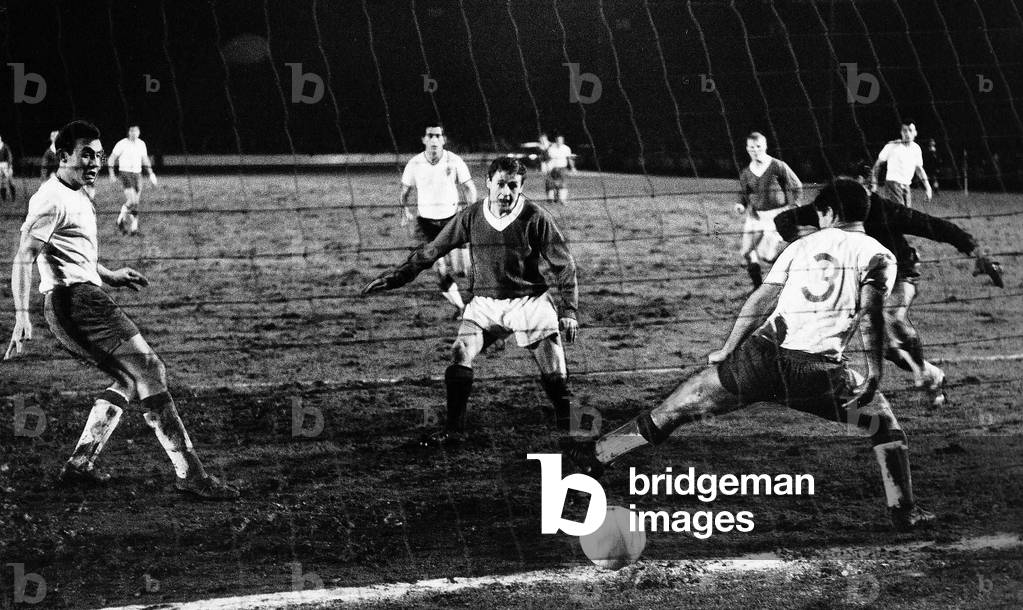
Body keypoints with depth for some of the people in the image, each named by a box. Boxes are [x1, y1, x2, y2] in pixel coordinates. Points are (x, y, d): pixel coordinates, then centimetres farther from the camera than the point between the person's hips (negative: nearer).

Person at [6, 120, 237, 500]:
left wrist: (109, 276, 24)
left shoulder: (80, 194, 21)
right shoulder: (52, 199, -11)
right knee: (150, 371, -13)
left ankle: (80, 465, 14)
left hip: (85, 297, 11)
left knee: (128, 381, 14)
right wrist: (22, 317, -24)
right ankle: (189, 474, -15)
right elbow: (23, 259, -16)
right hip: (75, 300, -11)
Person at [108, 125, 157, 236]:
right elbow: (111, 159, 0)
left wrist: (151, 174, 16)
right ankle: (121, 218, 4)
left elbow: (145, 160, 22)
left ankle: (133, 228, 7)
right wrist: (112, 174, -4)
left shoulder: (141, 144, 9)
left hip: (137, 174, 5)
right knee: (132, 202, -18)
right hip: (125, 173, -5)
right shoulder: (122, 144, -7)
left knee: (135, 203, 3)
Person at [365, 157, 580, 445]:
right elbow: (432, 250, 3)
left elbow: (564, 264, -4)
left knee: (554, 374, -7)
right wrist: (395, 277, 0)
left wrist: (569, 311, -8)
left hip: (529, 300, -2)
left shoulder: (536, 218, -12)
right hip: (484, 301, 2)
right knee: (460, 355, -16)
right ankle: (454, 430, -8)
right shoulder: (471, 217, -5)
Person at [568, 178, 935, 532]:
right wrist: (874, 373, -10)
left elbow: (760, 300, 13)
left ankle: (598, 454, 20)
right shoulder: (878, 255, 9)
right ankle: (904, 511, 17)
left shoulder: (802, 246, 18)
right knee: (884, 422, 19)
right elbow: (870, 313, -8)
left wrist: (728, 351, 17)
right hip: (817, 371, -3)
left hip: (761, 353, 3)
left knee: (676, 408, 13)